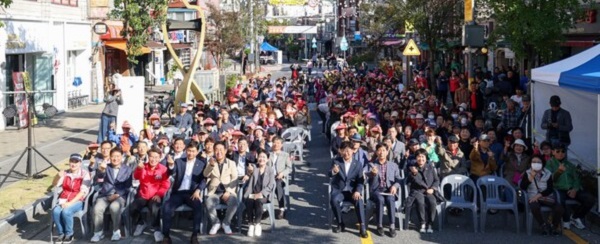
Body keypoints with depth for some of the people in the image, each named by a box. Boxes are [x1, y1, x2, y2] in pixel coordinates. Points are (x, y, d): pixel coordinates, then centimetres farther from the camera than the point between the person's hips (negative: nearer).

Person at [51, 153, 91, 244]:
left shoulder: (84, 174, -3)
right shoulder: (65, 173, 13)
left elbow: (83, 192, -11)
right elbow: (54, 185, 7)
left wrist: (70, 203, -20)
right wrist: (58, 176, -15)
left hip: (78, 201, -4)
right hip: (64, 200, 4)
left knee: (66, 211, -33)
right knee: (56, 211, -27)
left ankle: (69, 234, -11)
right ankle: (61, 233, -8)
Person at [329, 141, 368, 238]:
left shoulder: (357, 164, 3)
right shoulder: (336, 161, 0)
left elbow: (360, 181, 2)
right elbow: (330, 175, -14)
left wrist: (357, 191, -18)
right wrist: (333, 172, -40)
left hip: (352, 191, 0)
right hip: (338, 190, 0)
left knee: (359, 200, -30)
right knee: (334, 200, -32)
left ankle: (363, 227, -23)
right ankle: (340, 224, -12)